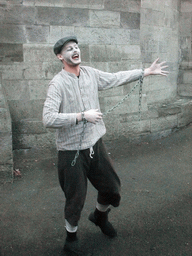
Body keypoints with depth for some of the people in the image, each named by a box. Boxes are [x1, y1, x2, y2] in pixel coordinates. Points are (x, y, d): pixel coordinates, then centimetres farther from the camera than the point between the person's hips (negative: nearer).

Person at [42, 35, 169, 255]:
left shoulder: (91, 74, 2)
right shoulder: (58, 84, -17)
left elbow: (115, 78, 16)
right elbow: (48, 119, -26)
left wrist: (146, 71, 20)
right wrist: (83, 116, -26)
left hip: (95, 144, 6)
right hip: (72, 151, -6)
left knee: (111, 187, 18)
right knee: (75, 198, 7)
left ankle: (99, 216, 51)